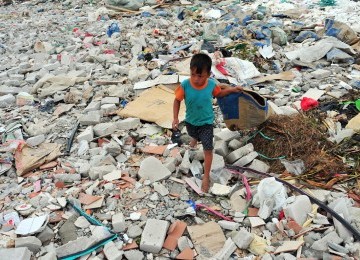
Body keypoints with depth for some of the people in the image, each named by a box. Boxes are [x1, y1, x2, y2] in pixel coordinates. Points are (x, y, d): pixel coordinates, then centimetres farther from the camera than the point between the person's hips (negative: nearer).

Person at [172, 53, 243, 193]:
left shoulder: (211, 84, -23)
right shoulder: (185, 85, -28)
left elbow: (218, 93, 1)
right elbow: (177, 100, -13)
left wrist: (232, 89, -9)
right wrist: (175, 118, -18)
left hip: (206, 122, -1)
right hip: (190, 120, 2)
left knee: (208, 149, -1)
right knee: (193, 134, 34)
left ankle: (206, 176, 13)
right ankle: (195, 138, 73)